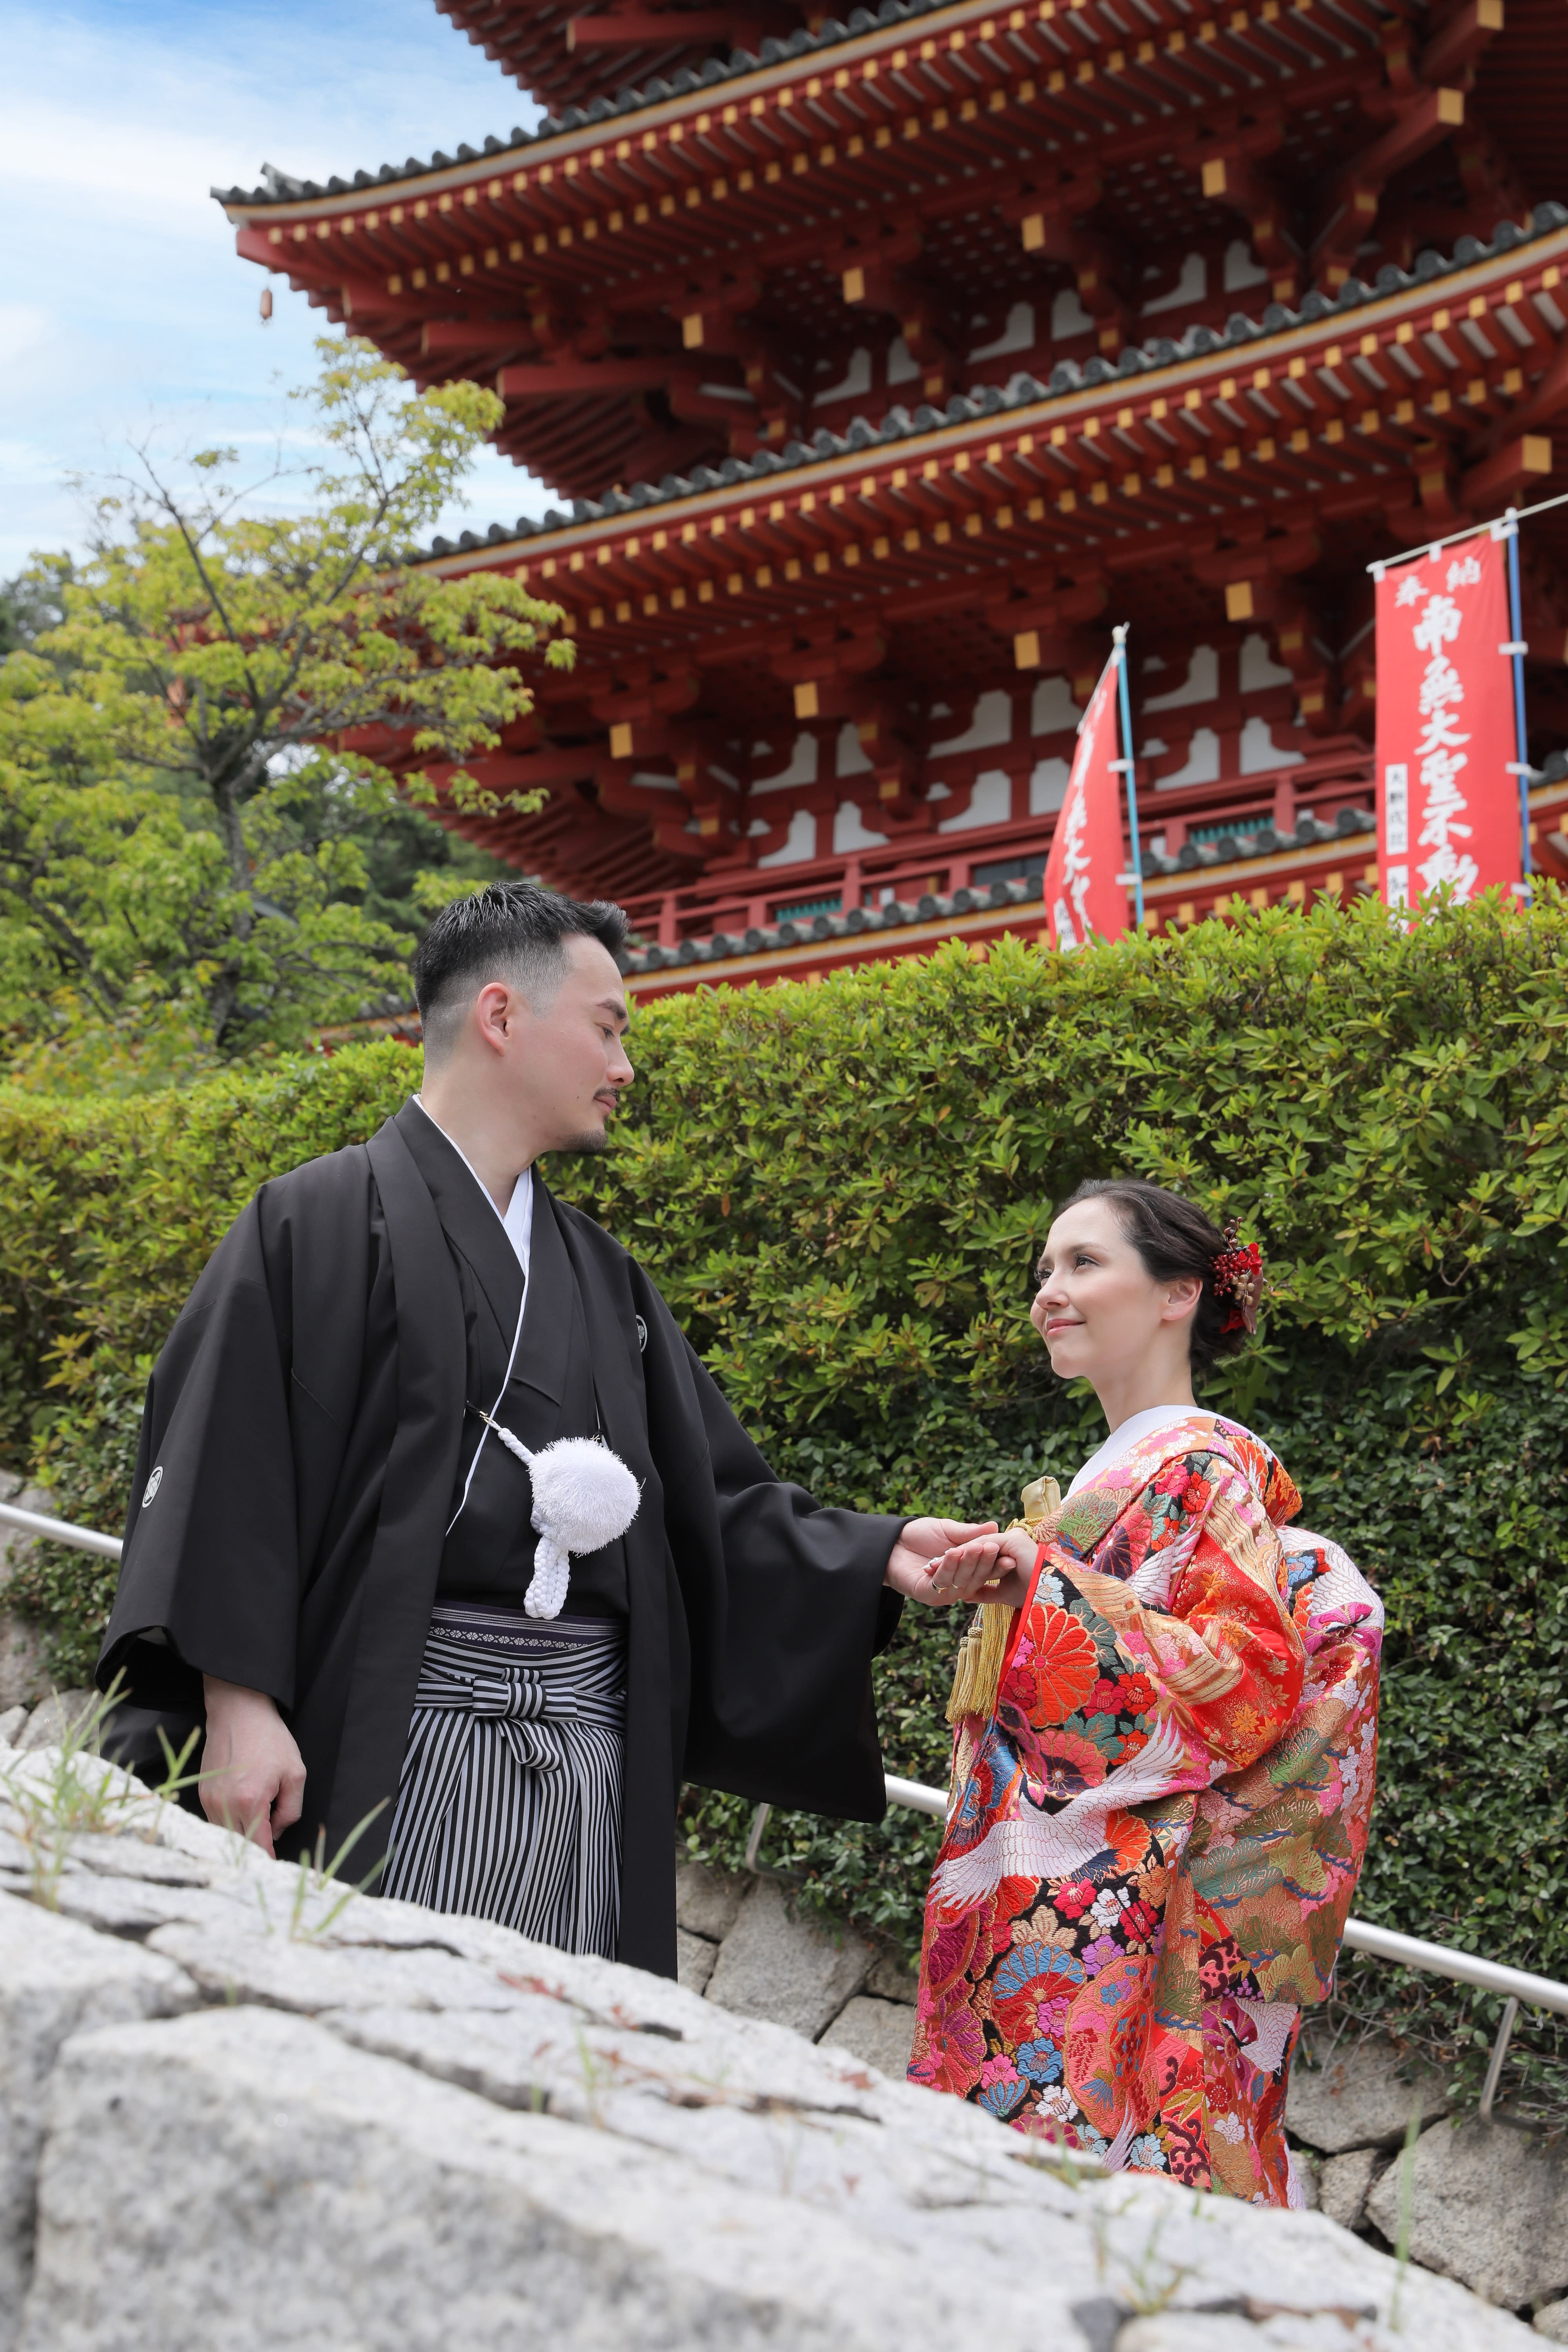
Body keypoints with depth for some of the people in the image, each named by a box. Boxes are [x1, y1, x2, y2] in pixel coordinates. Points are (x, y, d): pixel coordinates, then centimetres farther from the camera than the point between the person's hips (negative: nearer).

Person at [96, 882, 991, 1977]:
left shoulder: (601, 1271, 21)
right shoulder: (323, 1221, 2)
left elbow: (709, 1498, 19)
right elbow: (223, 1469, -7)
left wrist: (878, 1554, 4)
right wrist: (239, 1708, -16)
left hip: (590, 1752, 6)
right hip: (393, 1749, -6)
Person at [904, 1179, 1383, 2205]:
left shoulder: (1205, 1469, -8)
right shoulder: (1114, 1470, 18)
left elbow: (1244, 1682, -20)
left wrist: (1043, 1583, -21)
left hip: (1106, 1916, -9)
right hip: (1037, 1907, 9)